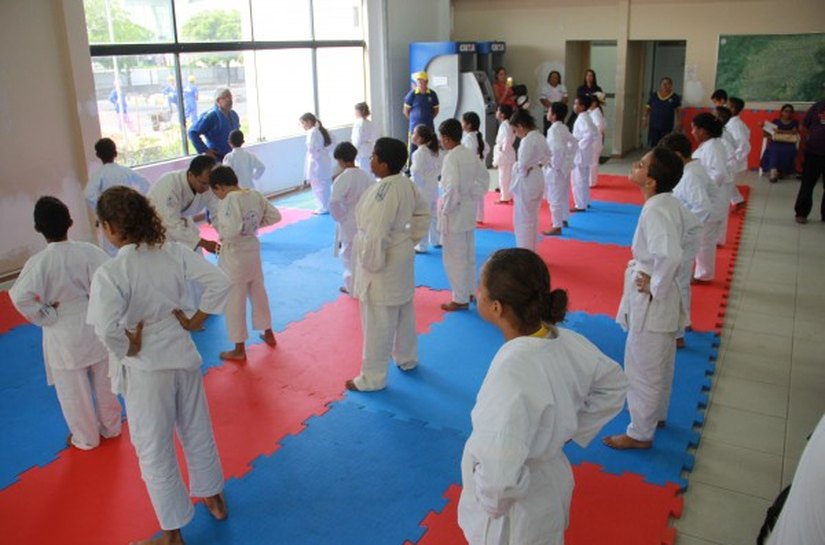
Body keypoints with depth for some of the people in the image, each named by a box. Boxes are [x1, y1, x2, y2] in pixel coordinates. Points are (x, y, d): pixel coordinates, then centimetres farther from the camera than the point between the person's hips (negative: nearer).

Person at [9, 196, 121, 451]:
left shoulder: (38, 262, -18)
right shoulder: (88, 251, -15)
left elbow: (19, 296, -26)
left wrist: (45, 316, -11)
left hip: (63, 334, -2)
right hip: (95, 326, 2)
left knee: (74, 391, 16)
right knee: (104, 383, 21)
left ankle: (86, 438, 33)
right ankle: (111, 427, 39)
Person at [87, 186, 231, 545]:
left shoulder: (109, 273, -22)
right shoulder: (174, 252, -8)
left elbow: (107, 329, -33)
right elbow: (220, 282, -8)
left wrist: (128, 349, -14)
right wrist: (194, 321, 0)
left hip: (145, 368, -5)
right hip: (183, 354, 5)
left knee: (155, 453, 15)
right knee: (198, 433, 26)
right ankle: (214, 500, 48)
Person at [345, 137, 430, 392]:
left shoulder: (384, 191, -27)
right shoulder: (407, 183, 1)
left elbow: (375, 234, -28)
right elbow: (424, 212, 14)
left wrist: (371, 264, -16)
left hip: (384, 262, -10)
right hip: (402, 256, 10)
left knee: (378, 323, 3)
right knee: (403, 312, 24)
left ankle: (372, 378, 17)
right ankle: (407, 359, 43)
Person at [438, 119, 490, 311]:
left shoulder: (451, 157, -20)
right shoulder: (471, 154, 4)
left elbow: (452, 187, -25)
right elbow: (484, 177, 12)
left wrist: (445, 209, -14)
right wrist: (475, 197, 13)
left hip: (454, 213, -9)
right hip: (468, 210, 9)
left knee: (454, 257, 2)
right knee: (468, 254, 19)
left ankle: (460, 299, 10)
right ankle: (470, 291, 33)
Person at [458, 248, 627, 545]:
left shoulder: (512, 373, -38)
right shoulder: (566, 341, -15)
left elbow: (500, 478, -39)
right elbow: (613, 384, 4)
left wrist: (492, 502, -18)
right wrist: (572, 431, 5)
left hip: (517, 508, -6)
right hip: (549, 483, 6)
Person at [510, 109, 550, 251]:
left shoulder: (527, 140, -22)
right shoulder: (540, 137, 6)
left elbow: (522, 164, -26)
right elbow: (547, 155, 21)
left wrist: (523, 172, -6)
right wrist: (538, 165, 7)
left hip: (526, 181, -9)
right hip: (538, 179, 9)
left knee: (523, 220, 2)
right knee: (532, 218, 19)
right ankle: (531, 251, 31)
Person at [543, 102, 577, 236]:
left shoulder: (554, 129, -19)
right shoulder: (563, 128, 9)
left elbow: (557, 148, -31)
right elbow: (574, 144, 17)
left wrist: (555, 164, -21)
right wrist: (568, 158, 14)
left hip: (555, 168, -10)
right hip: (565, 166, 10)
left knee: (555, 198, -3)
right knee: (563, 195, 22)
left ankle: (557, 227, 1)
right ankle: (563, 220, 36)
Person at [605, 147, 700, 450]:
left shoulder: (655, 210, -27)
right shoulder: (671, 202, -1)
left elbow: (671, 257, -38)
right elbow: (691, 229, 17)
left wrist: (654, 286, -21)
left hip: (650, 300, -9)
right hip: (664, 299, 9)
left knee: (642, 368, 7)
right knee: (660, 364, 26)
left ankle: (640, 434, 24)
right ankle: (657, 413, 47)